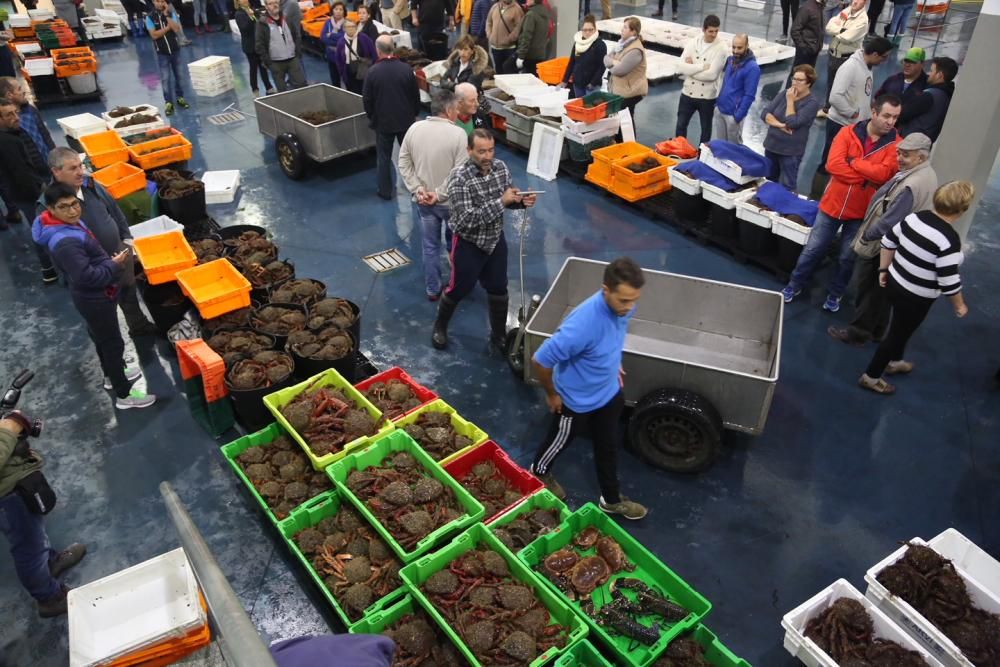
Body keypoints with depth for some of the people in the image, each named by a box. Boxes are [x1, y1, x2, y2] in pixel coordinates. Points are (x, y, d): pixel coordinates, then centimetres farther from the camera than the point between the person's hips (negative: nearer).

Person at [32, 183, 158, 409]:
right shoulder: (65, 242, -34)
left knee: (102, 337, 28)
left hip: (94, 295, 10)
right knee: (112, 343, 4)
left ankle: (112, 375, 50)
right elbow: (87, 276, -33)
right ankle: (124, 395, 20)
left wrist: (110, 261, 0)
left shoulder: (69, 223, -3)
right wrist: (115, 264, -21)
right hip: (95, 299, -10)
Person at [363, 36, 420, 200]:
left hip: (383, 121, -1)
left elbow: (367, 98, -6)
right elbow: (416, 95, -2)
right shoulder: (406, 69, -11)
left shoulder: (373, 71, -14)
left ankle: (386, 190, 14)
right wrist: (414, 113, 14)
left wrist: (372, 117, 11)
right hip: (406, 119, 2)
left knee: (383, 157, 10)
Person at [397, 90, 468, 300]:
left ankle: (432, 289, 29)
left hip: (423, 201, 4)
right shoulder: (458, 134, -19)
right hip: (450, 201, -4)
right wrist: (439, 194, -17)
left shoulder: (414, 128, -4)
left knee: (430, 246, 17)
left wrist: (417, 189, -5)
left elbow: (404, 163, -1)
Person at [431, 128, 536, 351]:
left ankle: (499, 335, 37)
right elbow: (467, 219, -31)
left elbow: (509, 198, 6)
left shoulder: (501, 167, -7)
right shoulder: (459, 177, -26)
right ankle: (440, 326, 41)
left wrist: (522, 200, -18)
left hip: (496, 239, 5)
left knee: (498, 289, 17)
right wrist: (501, 202, -32)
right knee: (459, 289, 13)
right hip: (469, 244, -5)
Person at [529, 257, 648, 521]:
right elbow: (540, 361, -31)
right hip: (577, 400, -6)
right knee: (560, 441, 23)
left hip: (609, 392, 6)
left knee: (608, 447, 24)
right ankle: (539, 472, 55)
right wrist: (552, 395, -16)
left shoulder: (622, 305, -18)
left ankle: (611, 499, 48)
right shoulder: (582, 325, -42)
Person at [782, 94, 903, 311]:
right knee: (813, 249, 10)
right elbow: (833, 165, -19)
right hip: (833, 203, 0)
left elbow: (884, 173, -24)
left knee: (847, 257, 13)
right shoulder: (849, 132, -7)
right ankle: (794, 285, 29)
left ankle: (835, 294, 33)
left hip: (861, 211, 0)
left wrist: (852, 161, -20)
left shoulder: (896, 144, -9)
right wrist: (868, 177, -19)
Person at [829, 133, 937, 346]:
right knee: (881, 289, 20)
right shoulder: (927, 174, 4)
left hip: (882, 245, -10)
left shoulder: (911, 186, -30)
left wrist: (866, 235, -12)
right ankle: (876, 330, 33)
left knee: (866, 288, 5)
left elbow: (889, 221, -27)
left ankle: (858, 332, 16)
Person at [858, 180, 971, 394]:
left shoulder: (914, 217, -8)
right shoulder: (949, 239, -27)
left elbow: (888, 241, 3)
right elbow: (948, 282, -23)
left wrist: (883, 269, 15)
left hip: (895, 283, 7)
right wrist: (959, 305, -6)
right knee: (898, 333, 11)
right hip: (915, 298, -7)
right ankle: (870, 377, 23)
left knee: (900, 328, 29)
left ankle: (894, 362, 51)